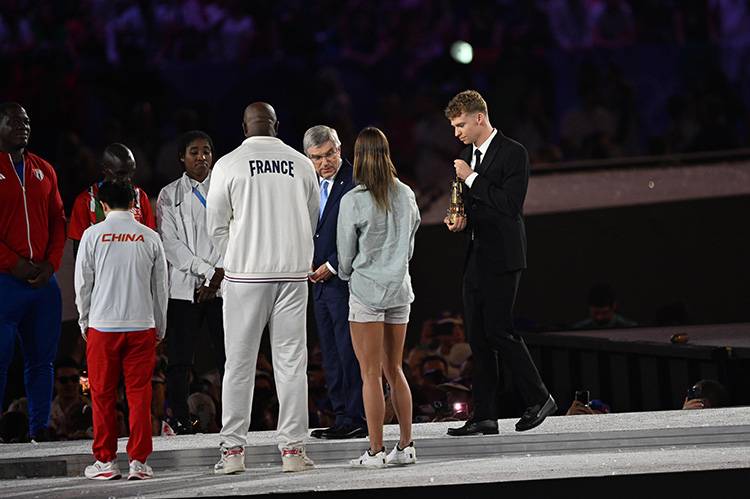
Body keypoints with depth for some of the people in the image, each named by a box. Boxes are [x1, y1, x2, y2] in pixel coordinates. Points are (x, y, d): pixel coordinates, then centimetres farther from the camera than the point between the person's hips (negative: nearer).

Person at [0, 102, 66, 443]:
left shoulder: (43, 170, 15)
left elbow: (58, 221, 15)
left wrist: (51, 264, 0)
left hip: (44, 280, 5)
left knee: (42, 359, 6)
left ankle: (40, 429, 11)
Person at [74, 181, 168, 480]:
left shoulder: (93, 235, -2)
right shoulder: (150, 238, 3)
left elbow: (82, 284, 1)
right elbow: (161, 288, 8)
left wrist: (85, 322, 15)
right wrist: (160, 328, 19)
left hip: (102, 327, -1)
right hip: (142, 326, 1)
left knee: (103, 395, 6)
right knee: (139, 394, 3)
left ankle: (105, 461, 9)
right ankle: (138, 461, 1)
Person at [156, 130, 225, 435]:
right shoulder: (169, 196, 9)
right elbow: (170, 244, 0)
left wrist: (219, 275, -8)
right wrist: (207, 271, -8)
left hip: (222, 286, 1)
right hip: (184, 287, -1)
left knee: (229, 354, -6)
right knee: (180, 357, -3)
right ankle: (180, 418, 2)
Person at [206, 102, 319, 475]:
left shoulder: (228, 165, -3)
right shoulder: (301, 164, 3)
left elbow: (216, 226, 0)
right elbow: (312, 220, 11)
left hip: (246, 275, -2)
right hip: (293, 273, 2)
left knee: (239, 363, 4)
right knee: (291, 361, 4)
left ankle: (233, 450, 4)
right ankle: (293, 449, 2)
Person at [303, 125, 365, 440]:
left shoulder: (356, 182, -11)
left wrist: (332, 266, -12)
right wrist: (307, 263, 7)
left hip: (345, 280, -8)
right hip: (321, 282, 8)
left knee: (349, 353, -8)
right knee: (331, 355, 9)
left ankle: (356, 420, -5)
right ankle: (342, 418, 13)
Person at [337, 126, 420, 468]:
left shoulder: (353, 201, -13)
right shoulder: (406, 196, 3)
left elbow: (345, 255, -4)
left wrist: (345, 274, 17)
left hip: (366, 289, -5)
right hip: (399, 288, 5)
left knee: (371, 375, -1)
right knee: (394, 371, 14)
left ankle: (376, 450, -1)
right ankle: (406, 446, 12)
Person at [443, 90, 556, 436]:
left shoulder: (512, 154, -9)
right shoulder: (469, 155, 16)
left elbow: (511, 205, -19)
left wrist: (472, 178, -16)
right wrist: (460, 220, 3)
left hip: (501, 257, -8)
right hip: (476, 257, 8)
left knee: (499, 331, -11)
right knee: (478, 338, 5)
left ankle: (539, 398, 3)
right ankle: (484, 416, 6)